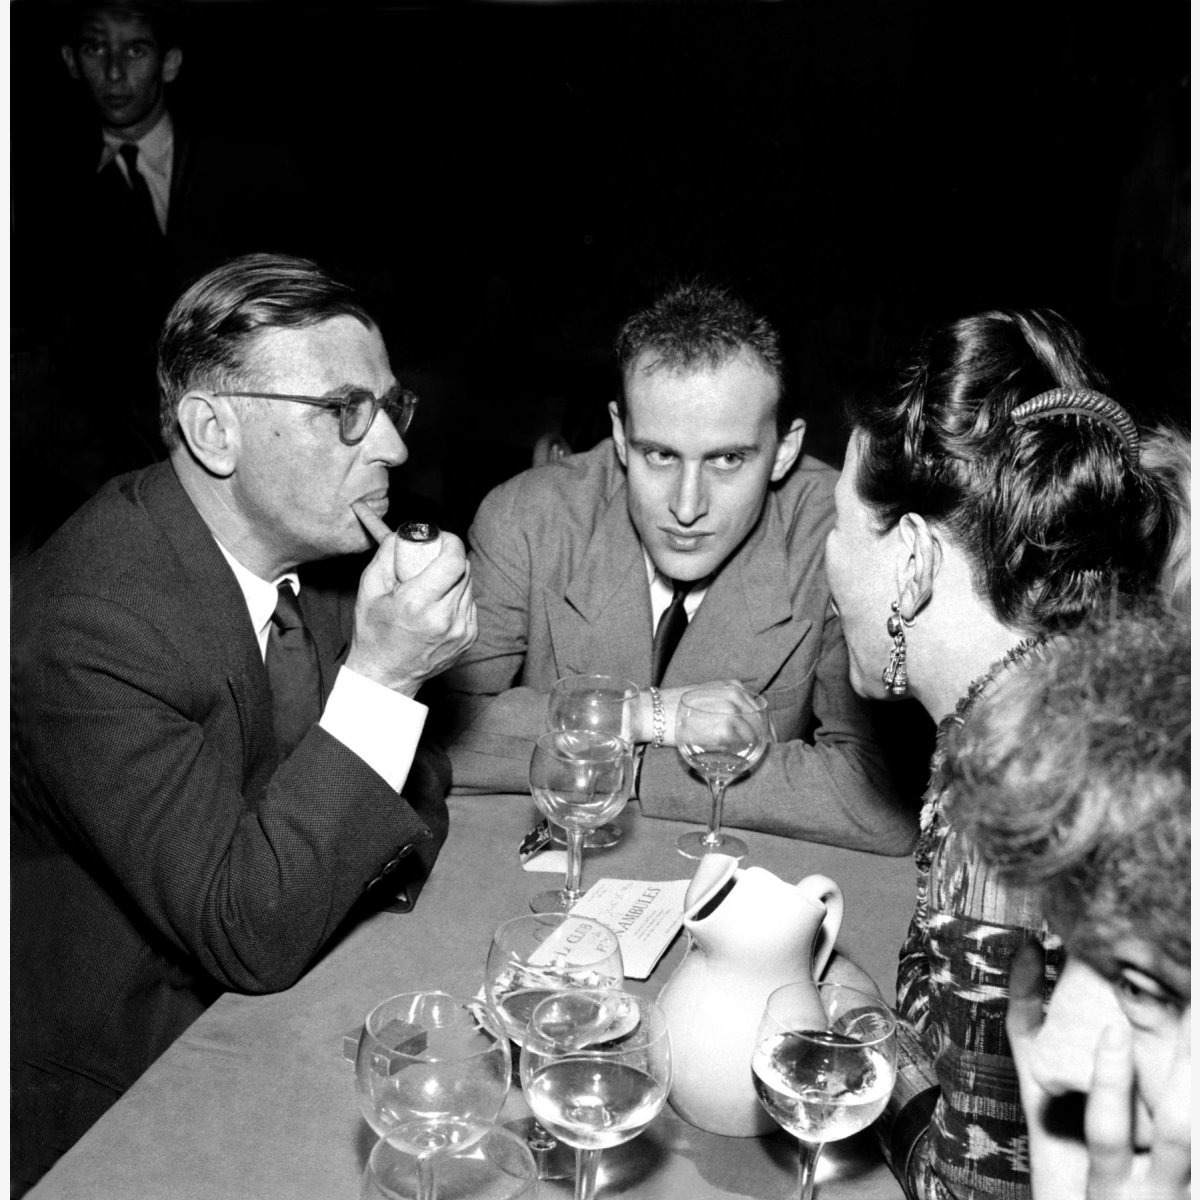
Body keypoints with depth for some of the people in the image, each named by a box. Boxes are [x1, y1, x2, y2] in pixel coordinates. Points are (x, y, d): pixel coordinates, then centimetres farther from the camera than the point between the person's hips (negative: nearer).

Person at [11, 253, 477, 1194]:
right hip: (126, 1088, -6)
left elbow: (417, 768, 7)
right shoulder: (86, 628, -27)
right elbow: (249, 935, -26)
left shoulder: (318, 547, -4)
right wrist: (381, 676, -31)